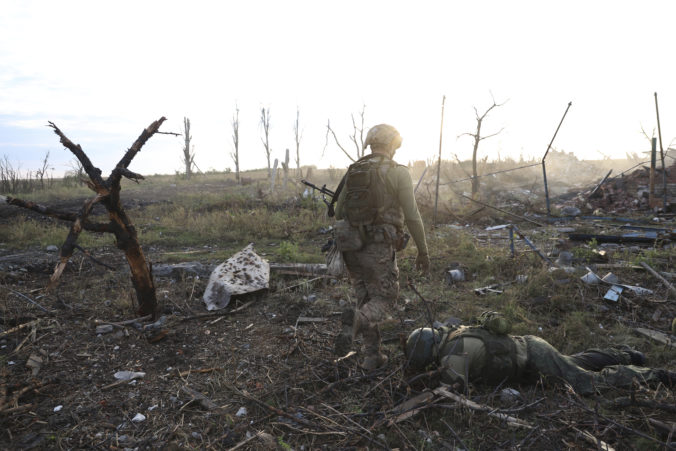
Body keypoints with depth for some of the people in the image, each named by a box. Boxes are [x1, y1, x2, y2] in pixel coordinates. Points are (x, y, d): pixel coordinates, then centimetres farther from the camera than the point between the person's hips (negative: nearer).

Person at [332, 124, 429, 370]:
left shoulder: (352, 171, 9)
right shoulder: (398, 172, -5)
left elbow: (339, 211, 14)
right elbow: (412, 216, -7)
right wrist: (423, 251, 2)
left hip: (351, 246, 5)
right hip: (379, 248, -5)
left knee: (367, 298, 16)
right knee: (382, 298, 7)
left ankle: (372, 355, 20)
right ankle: (356, 320, -24)